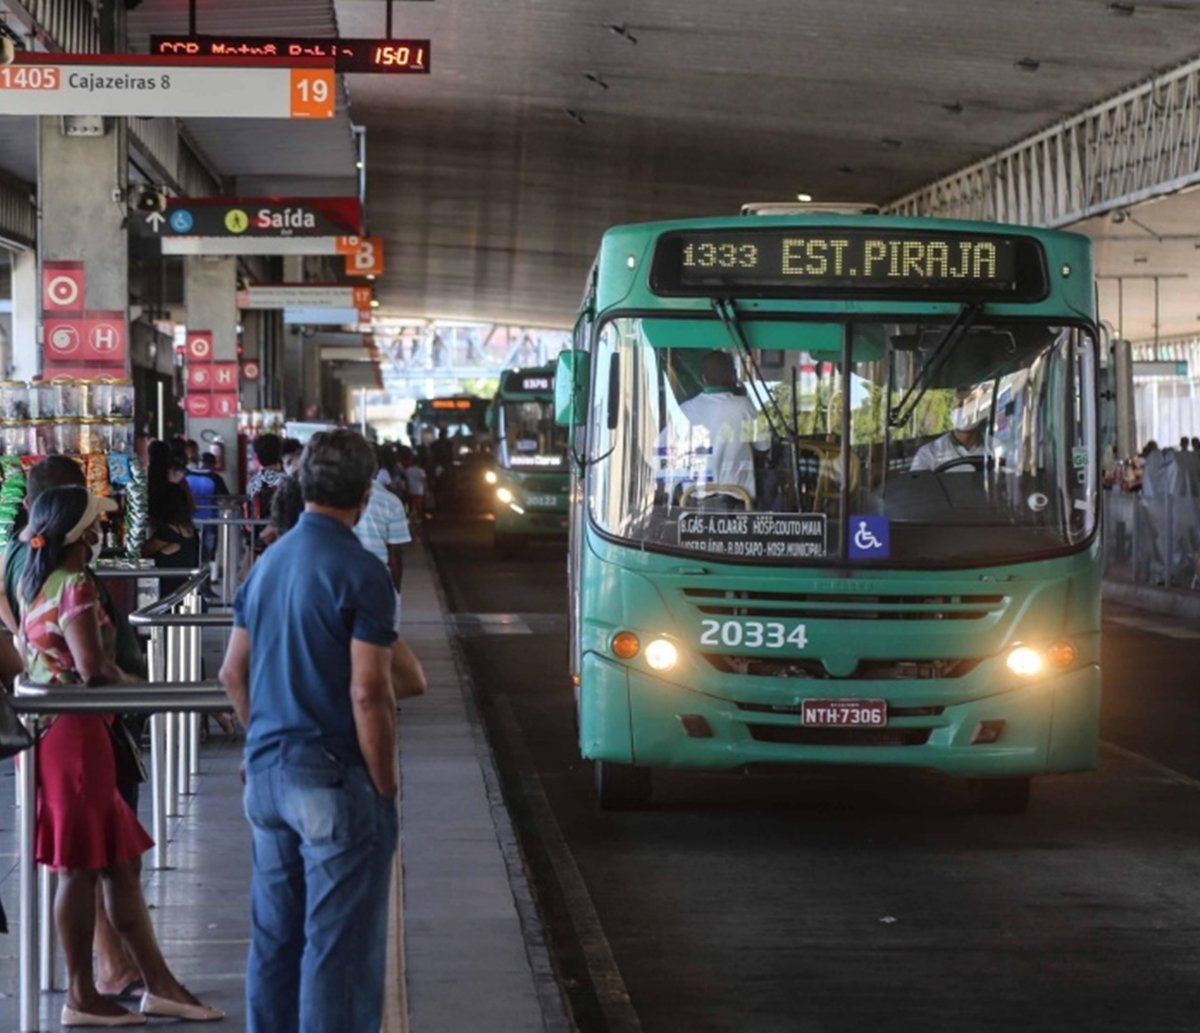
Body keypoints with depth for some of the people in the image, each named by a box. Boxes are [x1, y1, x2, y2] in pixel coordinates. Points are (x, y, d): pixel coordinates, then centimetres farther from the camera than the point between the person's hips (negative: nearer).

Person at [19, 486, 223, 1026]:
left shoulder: (32, 581, 10)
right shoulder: (75, 587, -17)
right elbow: (93, 668, -23)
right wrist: (123, 677, -3)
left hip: (43, 724, 9)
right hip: (73, 731, -9)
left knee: (119, 859, 13)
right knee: (82, 866, -1)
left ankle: (157, 982, 17)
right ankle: (82, 996, 6)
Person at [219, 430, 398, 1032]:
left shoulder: (267, 564, 9)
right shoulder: (359, 574, -14)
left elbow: (233, 675, 14)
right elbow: (368, 694, -19)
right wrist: (384, 786, -10)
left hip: (267, 775, 8)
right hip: (335, 780, -7)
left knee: (274, 934, 14)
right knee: (340, 945, -2)